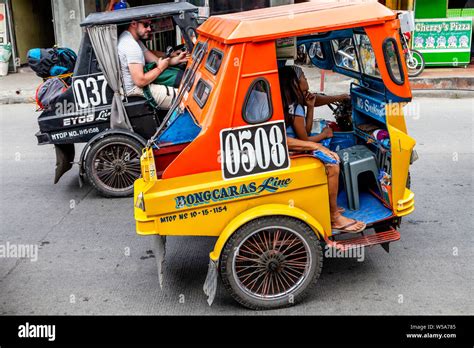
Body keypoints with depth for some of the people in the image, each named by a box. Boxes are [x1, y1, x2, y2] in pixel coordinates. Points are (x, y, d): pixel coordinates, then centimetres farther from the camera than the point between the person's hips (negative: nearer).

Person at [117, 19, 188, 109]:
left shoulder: (134, 40, 10)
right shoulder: (131, 45, -23)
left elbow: (156, 60, 10)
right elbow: (140, 81, -26)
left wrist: (176, 59, -6)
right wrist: (160, 68, -12)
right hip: (136, 91, -11)